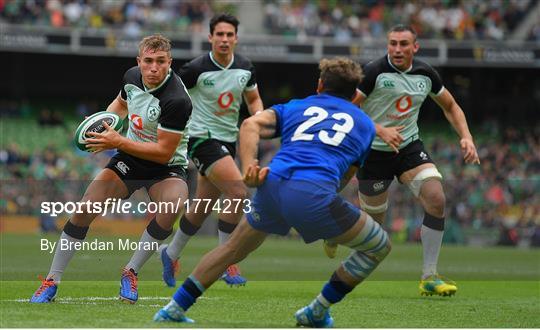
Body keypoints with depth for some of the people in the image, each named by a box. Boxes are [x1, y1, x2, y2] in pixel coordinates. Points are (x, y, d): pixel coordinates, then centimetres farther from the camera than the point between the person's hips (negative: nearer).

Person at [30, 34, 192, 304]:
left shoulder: (176, 100, -26)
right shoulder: (132, 77, -5)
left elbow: (164, 152, -25)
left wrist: (118, 142, -28)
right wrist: (104, 120, -1)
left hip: (166, 168, -4)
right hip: (128, 160, 5)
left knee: (173, 205, -36)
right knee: (85, 209, -15)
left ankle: (130, 272, -15)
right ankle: (52, 281, -1)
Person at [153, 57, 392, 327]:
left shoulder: (294, 107, 28)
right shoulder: (364, 124, 27)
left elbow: (251, 124, 9)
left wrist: (248, 168, -3)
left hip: (272, 185, 4)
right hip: (314, 196, -4)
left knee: (233, 249, 28)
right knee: (378, 247, 17)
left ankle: (174, 309, 27)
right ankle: (318, 313, 21)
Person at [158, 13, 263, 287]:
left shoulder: (245, 68, 1)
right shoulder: (196, 69, -15)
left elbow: (253, 99, 16)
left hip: (228, 141, 7)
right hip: (202, 138, -7)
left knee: (204, 206, 14)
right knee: (238, 192, -23)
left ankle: (171, 254, 37)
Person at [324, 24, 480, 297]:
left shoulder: (426, 74, 0)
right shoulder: (374, 72, -17)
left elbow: (450, 106, 15)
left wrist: (466, 137, 0)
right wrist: (380, 131, -29)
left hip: (410, 147, 4)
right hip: (374, 152, -4)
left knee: (436, 199, -18)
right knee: (374, 218, 3)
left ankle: (429, 277, -10)